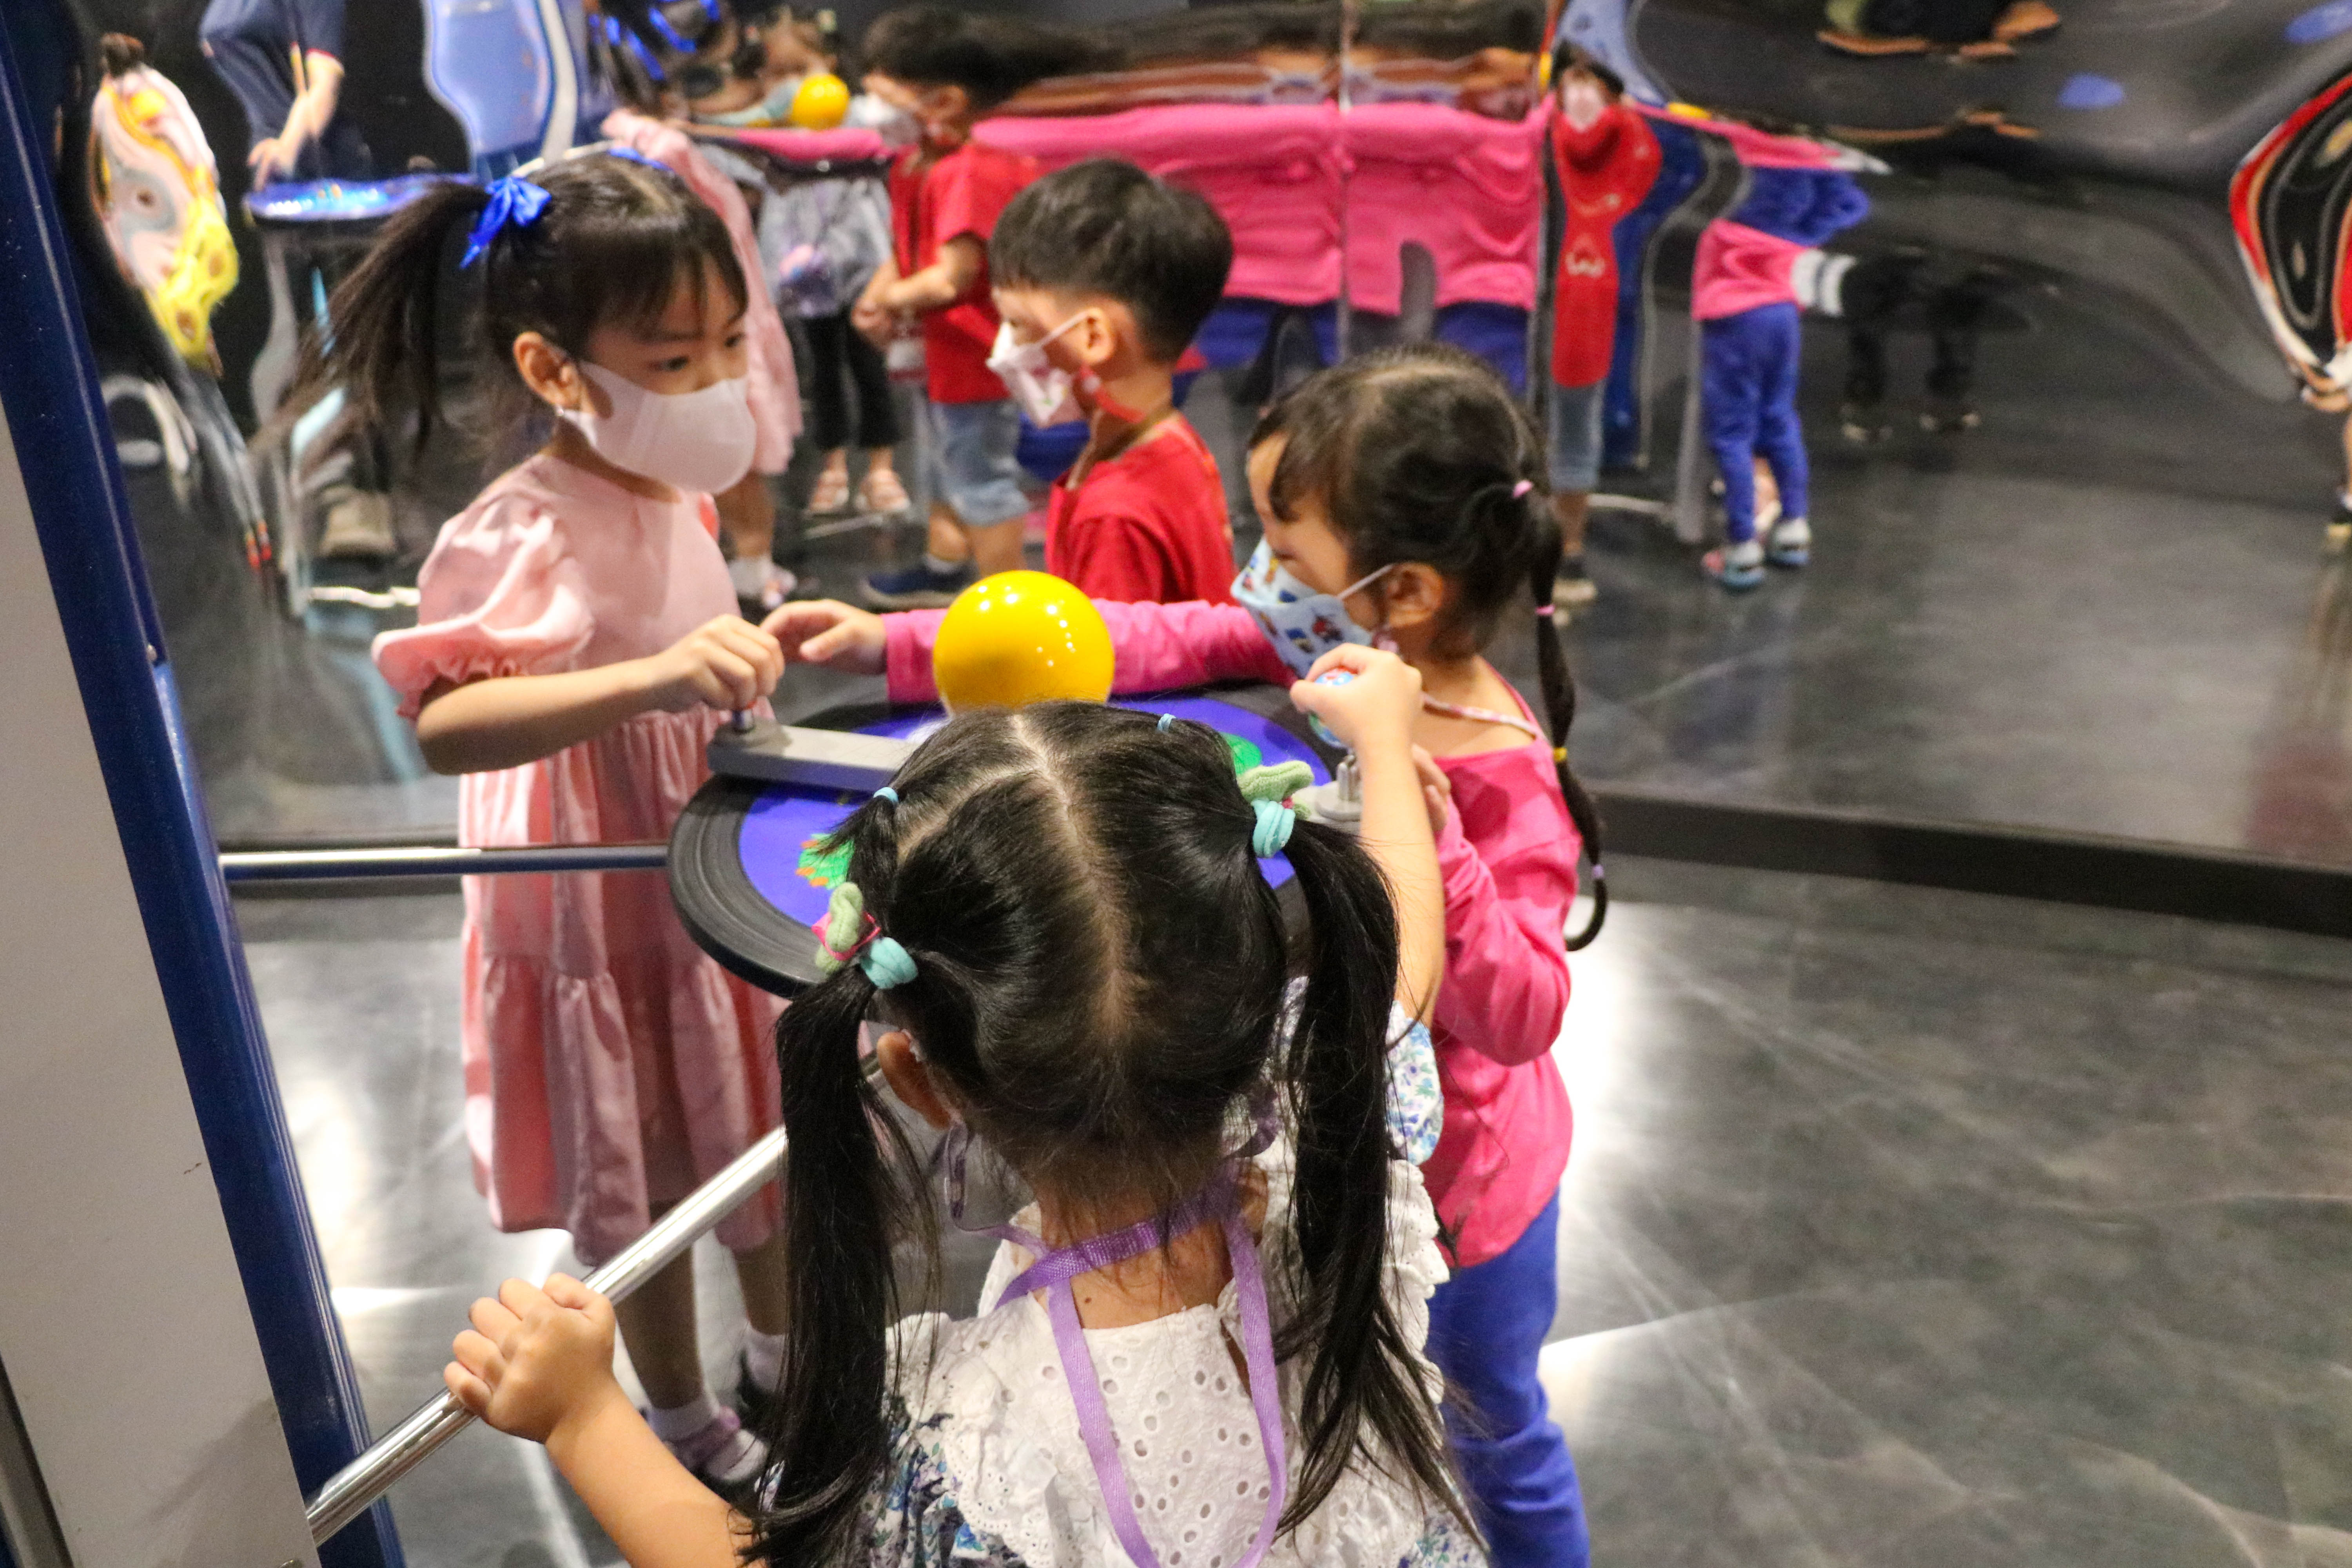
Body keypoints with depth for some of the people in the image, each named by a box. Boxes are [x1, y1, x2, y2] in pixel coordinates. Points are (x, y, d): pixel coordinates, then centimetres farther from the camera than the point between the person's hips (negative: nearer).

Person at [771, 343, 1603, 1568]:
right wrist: (898, 646, -19)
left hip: (1447, 1192, -7)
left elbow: (1518, 1018, -35)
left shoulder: (1501, 785, -32)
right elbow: (1160, 640, -16)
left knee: (1492, 1437, 22)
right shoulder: (1342, 660, -14)